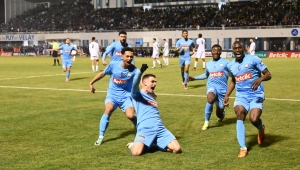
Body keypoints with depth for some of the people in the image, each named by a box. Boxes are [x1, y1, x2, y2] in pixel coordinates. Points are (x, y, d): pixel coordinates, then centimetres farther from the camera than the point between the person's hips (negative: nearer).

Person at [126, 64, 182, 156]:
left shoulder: (152, 97, 29)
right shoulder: (138, 95, 4)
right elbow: (134, 86, -19)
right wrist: (140, 71, -32)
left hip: (160, 128, 7)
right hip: (145, 128, -6)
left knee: (177, 149, -9)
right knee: (136, 152, -26)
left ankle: (155, 144, 15)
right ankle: (131, 145, 12)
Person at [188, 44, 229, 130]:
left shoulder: (226, 62, 1)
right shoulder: (208, 64, 15)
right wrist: (194, 78, 28)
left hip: (222, 88, -1)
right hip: (212, 86, 1)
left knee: (219, 113, 3)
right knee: (211, 99, -36)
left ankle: (221, 114, 46)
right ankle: (206, 122, -18)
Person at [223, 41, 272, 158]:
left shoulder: (253, 59, -6)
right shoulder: (230, 65, 11)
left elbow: (268, 75, -6)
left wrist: (260, 79, -27)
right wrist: (227, 96, 19)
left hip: (256, 95, -4)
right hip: (241, 95, 4)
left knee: (254, 119, -22)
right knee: (239, 114, -25)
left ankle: (261, 129, 18)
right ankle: (243, 148, -23)